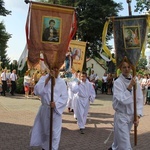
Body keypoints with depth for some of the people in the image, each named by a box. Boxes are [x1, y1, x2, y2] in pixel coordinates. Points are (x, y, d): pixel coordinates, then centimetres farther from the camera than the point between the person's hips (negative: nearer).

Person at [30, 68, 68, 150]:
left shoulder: (61, 82, -4)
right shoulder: (43, 78, -2)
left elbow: (64, 97, -5)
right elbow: (37, 91, -16)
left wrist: (56, 104, -21)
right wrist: (47, 79, -20)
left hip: (55, 110, -1)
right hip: (44, 109, 2)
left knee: (54, 132, 5)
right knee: (41, 129, 16)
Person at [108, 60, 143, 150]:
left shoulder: (135, 81, 1)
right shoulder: (118, 82, -13)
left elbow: (139, 99, 1)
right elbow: (121, 100, -23)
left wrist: (138, 115, -7)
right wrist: (130, 87, -29)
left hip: (131, 116, 5)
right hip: (121, 116, -5)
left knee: (120, 138, 22)